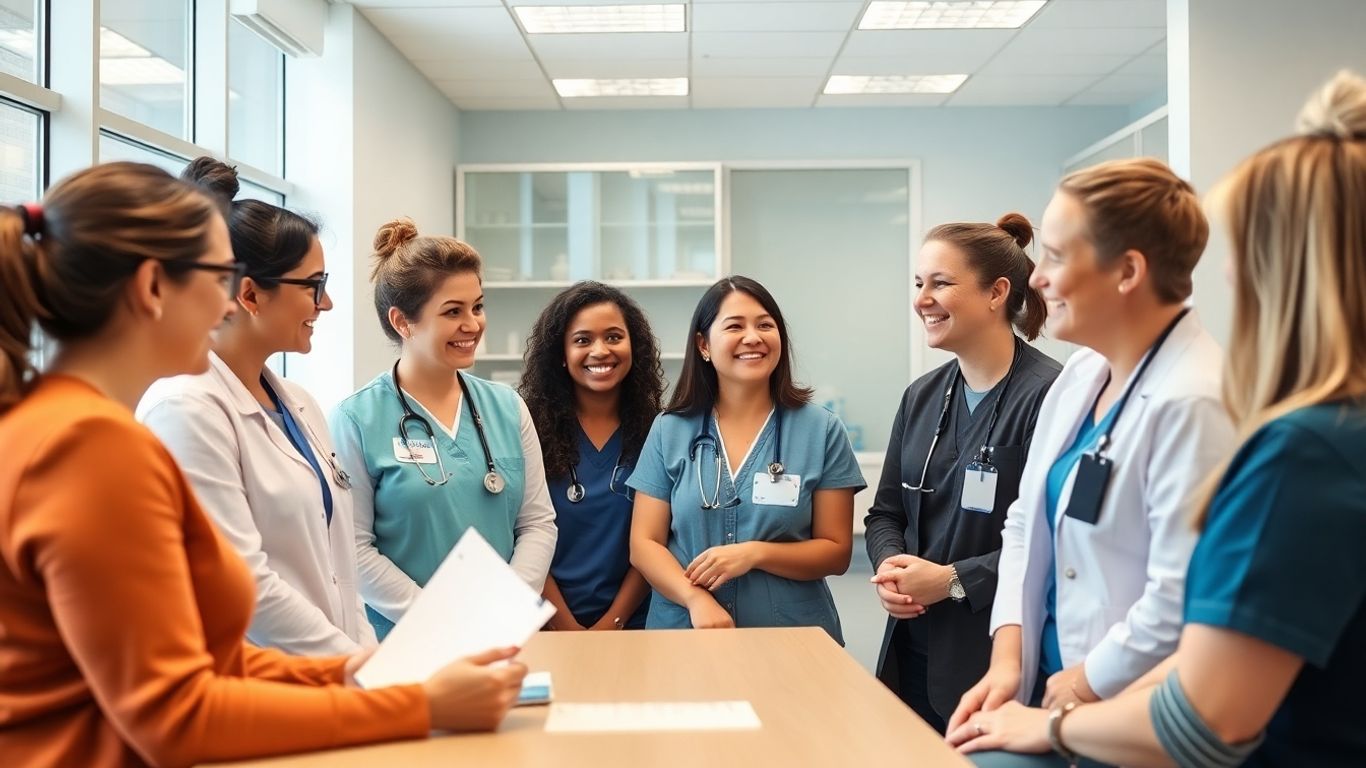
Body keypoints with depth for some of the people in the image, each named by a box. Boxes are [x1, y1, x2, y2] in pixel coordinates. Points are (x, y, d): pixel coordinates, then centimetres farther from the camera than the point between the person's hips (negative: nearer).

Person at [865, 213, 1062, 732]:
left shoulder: (1047, 395, -15)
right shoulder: (922, 396, 10)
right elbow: (885, 513, 14)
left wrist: (952, 580, -18)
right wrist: (889, 565, -6)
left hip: (1000, 657, -7)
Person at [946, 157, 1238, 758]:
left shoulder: (1192, 402, -23)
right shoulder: (1080, 373, 5)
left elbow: (1180, 602, -25)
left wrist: (1081, 688, -12)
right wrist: (1007, 657, -1)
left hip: (1128, 725, -7)